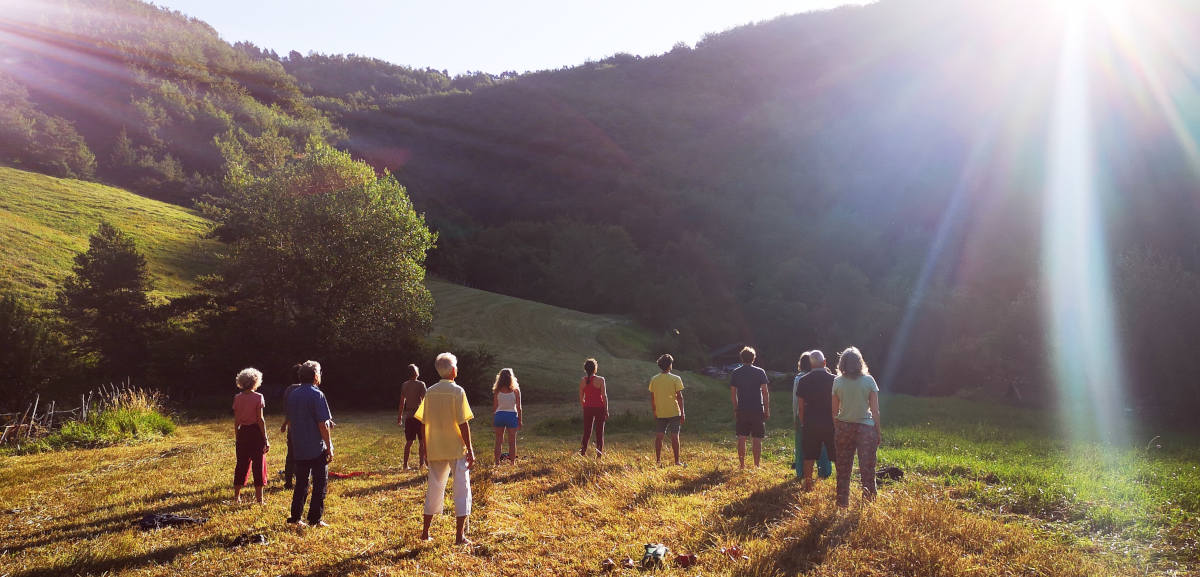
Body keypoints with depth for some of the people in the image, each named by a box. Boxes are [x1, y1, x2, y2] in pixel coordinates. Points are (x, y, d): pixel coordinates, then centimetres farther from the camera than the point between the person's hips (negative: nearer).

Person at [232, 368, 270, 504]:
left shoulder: (237, 398, 2)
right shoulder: (258, 397, -10)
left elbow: (236, 420, 5)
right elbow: (260, 419, -11)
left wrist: (236, 437, 14)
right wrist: (265, 439, -7)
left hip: (242, 432, 4)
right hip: (256, 432, -4)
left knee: (241, 464, 15)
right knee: (258, 464, 4)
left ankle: (237, 495, 21)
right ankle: (259, 498, 7)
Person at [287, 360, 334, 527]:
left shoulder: (292, 395, 8)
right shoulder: (316, 395, -14)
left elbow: (289, 422, 15)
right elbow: (322, 424, -16)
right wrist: (329, 447, -11)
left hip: (299, 449, 7)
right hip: (317, 449, -7)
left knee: (301, 482, 16)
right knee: (320, 483, 3)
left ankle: (295, 517, 18)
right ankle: (315, 519, 4)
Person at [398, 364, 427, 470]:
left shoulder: (404, 385, 5)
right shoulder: (420, 384, -9)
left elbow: (402, 401, 10)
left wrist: (400, 415, 18)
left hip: (408, 416, 5)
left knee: (409, 441, 10)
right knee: (422, 441, 5)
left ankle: (405, 464, 10)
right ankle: (421, 463, 5)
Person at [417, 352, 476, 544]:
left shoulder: (430, 392, 3)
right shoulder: (457, 391, -11)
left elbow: (425, 423, 6)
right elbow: (463, 424, -13)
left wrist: (426, 449, 16)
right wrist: (470, 450, -8)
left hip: (435, 449, 5)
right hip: (456, 449, -5)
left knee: (434, 489, 15)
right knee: (462, 489, 2)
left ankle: (425, 532, 22)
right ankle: (460, 535, 1)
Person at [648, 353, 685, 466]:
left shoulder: (654, 380, 1)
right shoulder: (676, 379, -8)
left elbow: (652, 398, 5)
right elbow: (679, 397, -9)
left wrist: (654, 412, 16)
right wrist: (682, 413, -4)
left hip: (659, 413, 3)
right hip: (674, 413, -3)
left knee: (659, 437, 9)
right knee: (674, 437, 3)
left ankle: (658, 460, 13)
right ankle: (677, 461, 5)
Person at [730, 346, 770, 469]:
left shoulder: (736, 373, 2)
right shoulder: (760, 372, -3)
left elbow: (733, 392, 5)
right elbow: (765, 392, -5)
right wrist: (767, 410, 1)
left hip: (742, 410, 2)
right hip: (757, 409, -2)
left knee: (741, 438, 9)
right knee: (757, 439, 4)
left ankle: (742, 464, 11)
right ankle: (756, 466, 5)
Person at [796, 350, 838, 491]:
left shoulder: (803, 381, -2)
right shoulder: (833, 379, -6)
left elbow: (800, 406, 1)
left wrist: (802, 423, 10)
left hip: (810, 424, 1)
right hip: (830, 423, -1)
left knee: (808, 457, 9)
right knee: (837, 457, 7)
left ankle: (808, 484, 13)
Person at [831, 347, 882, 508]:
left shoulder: (838, 381, -2)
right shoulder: (869, 380, -5)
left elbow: (834, 410, 1)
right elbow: (875, 410, -3)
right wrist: (878, 431, 5)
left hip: (843, 427, 1)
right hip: (866, 427, -1)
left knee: (843, 469, 10)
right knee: (867, 469, 5)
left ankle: (842, 503, 16)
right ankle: (869, 501, 4)